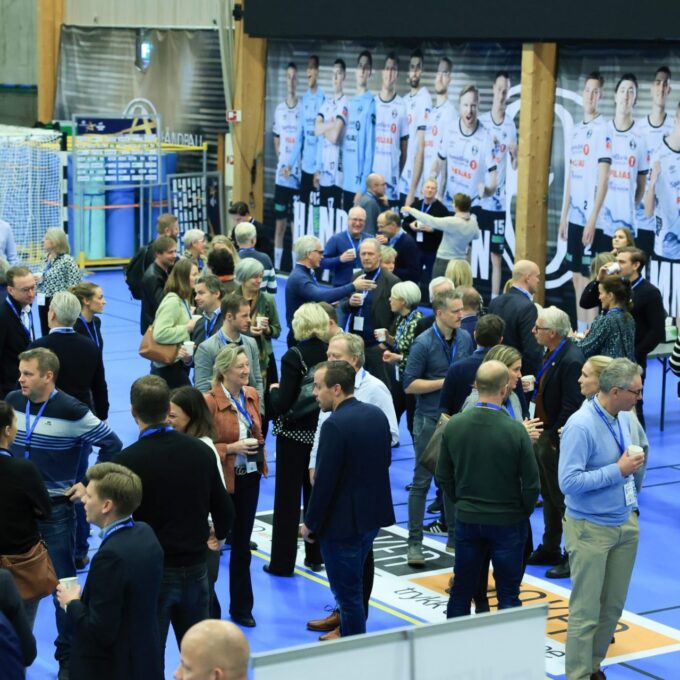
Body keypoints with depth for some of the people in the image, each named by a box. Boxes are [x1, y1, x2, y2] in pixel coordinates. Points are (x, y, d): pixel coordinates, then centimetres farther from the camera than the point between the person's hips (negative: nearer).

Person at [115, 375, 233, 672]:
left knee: (149, 657, 8)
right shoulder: (201, 451, -4)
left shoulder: (127, 461, -18)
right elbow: (224, 509, 3)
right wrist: (220, 537, 25)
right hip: (195, 567, 4)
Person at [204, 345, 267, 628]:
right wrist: (232, 448, -20)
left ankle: (241, 607, 25)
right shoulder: (210, 401, -16)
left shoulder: (251, 395, 4)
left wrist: (258, 446, 4)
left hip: (249, 477, 6)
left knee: (242, 545, 15)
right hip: (222, 479, -6)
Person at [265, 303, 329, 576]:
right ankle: (315, 556, 25)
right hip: (323, 433, 5)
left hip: (294, 435, -4)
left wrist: (273, 390, -1)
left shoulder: (293, 357, -18)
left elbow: (282, 404, -21)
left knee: (287, 497, 4)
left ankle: (282, 562, 8)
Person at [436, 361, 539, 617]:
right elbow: (531, 483, -13)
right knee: (508, 594, 9)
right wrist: (523, 512, 5)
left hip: (466, 518, 3)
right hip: (508, 521, -3)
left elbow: (443, 476, 1)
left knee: (461, 589, 16)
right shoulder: (515, 430, -20)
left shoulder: (453, 425, -10)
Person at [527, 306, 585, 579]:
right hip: (544, 436, 10)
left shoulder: (571, 361, -24)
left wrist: (554, 439, -18)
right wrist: (534, 386, 0)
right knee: (549, 496, 20)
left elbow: (571, 407, -24)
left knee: (563, 500, 2)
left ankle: (574, 558, 13)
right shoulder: (552, 353, 5)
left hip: (557, 441, -9)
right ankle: (550, 549, 34)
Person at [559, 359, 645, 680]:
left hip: (625, 524, 7)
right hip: (591, 529, -7)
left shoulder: (623, 417, 3)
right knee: (586, 611, -2)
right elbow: (569, 482, -26)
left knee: (613, 606, 15)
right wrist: (618, 470, -24)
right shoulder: (581, 426, -22)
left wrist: (632, 505, 15)